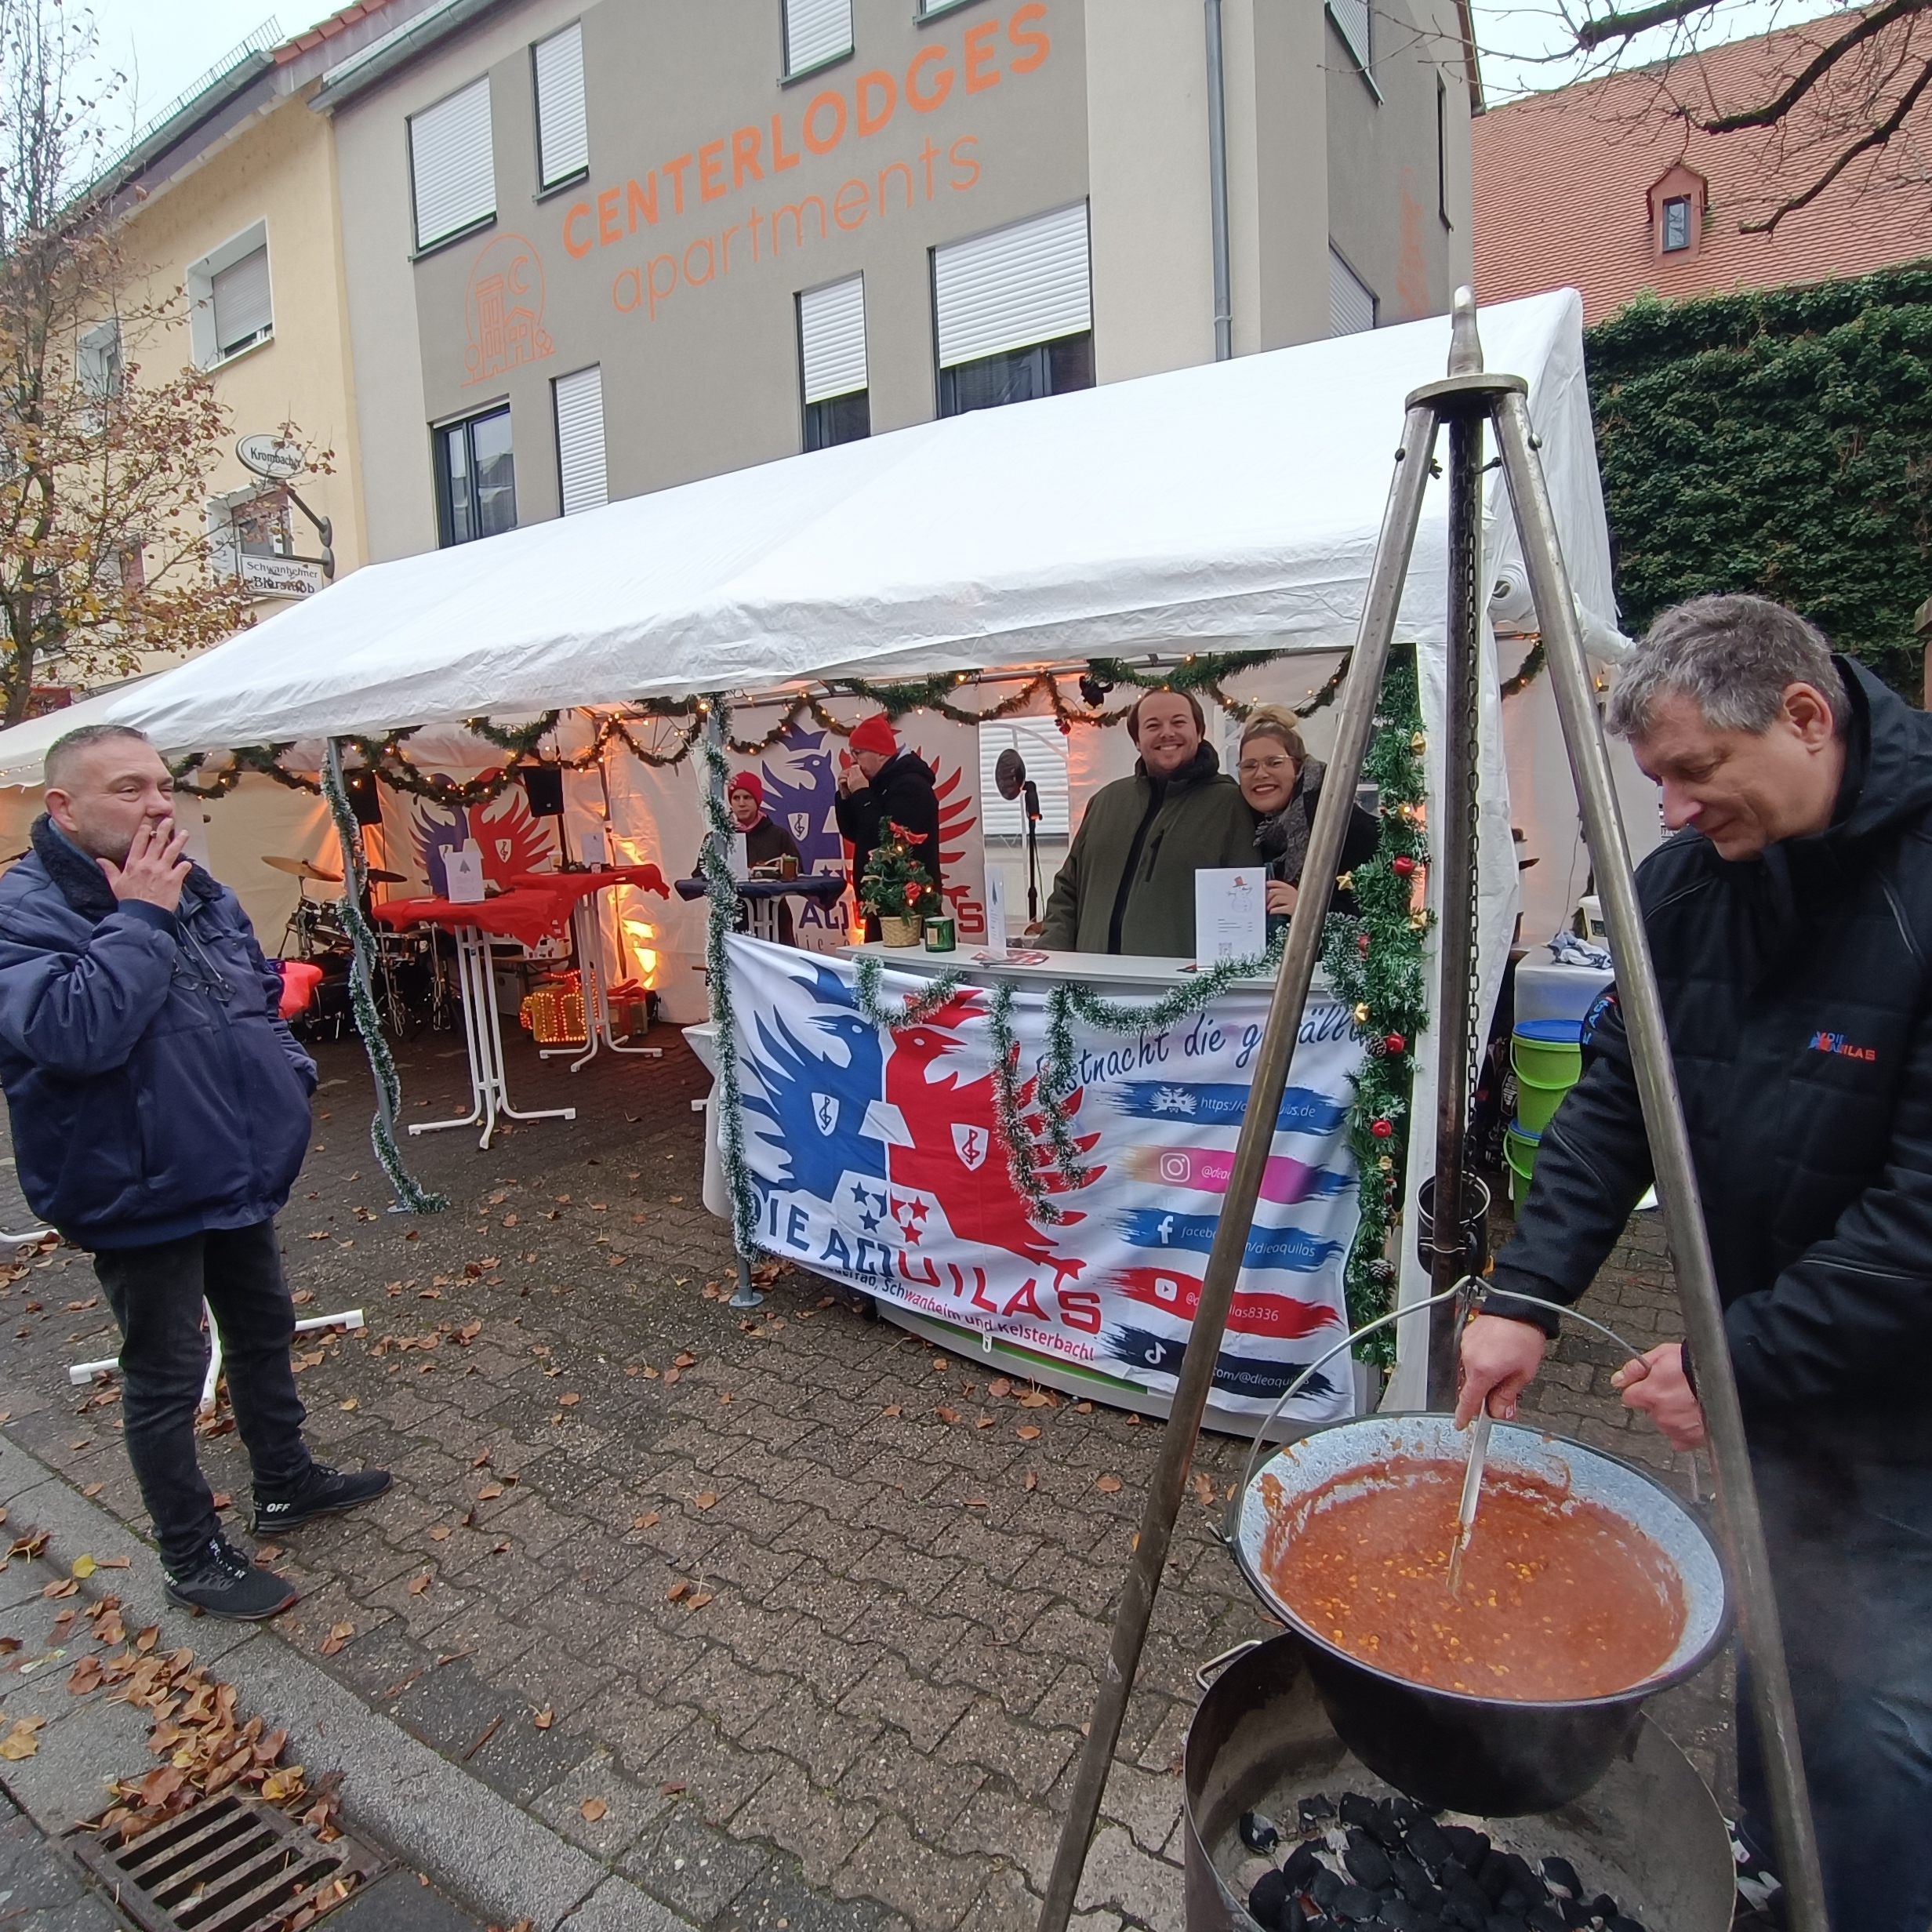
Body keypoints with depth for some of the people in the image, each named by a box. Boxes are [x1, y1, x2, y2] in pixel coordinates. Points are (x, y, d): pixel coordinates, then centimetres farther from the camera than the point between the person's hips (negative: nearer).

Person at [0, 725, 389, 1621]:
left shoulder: (199, 891, 5)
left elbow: (262, 995, 19)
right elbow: (73, 1031, -34)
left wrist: (288, 1076, 5)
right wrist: (138, 917, -27)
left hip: (239, 1173, 8)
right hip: (140, 1193, -7)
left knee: (264, 1329, 21)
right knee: (166, 1377, 7)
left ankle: (286, 1482, 42)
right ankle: (191, 1557, 26)